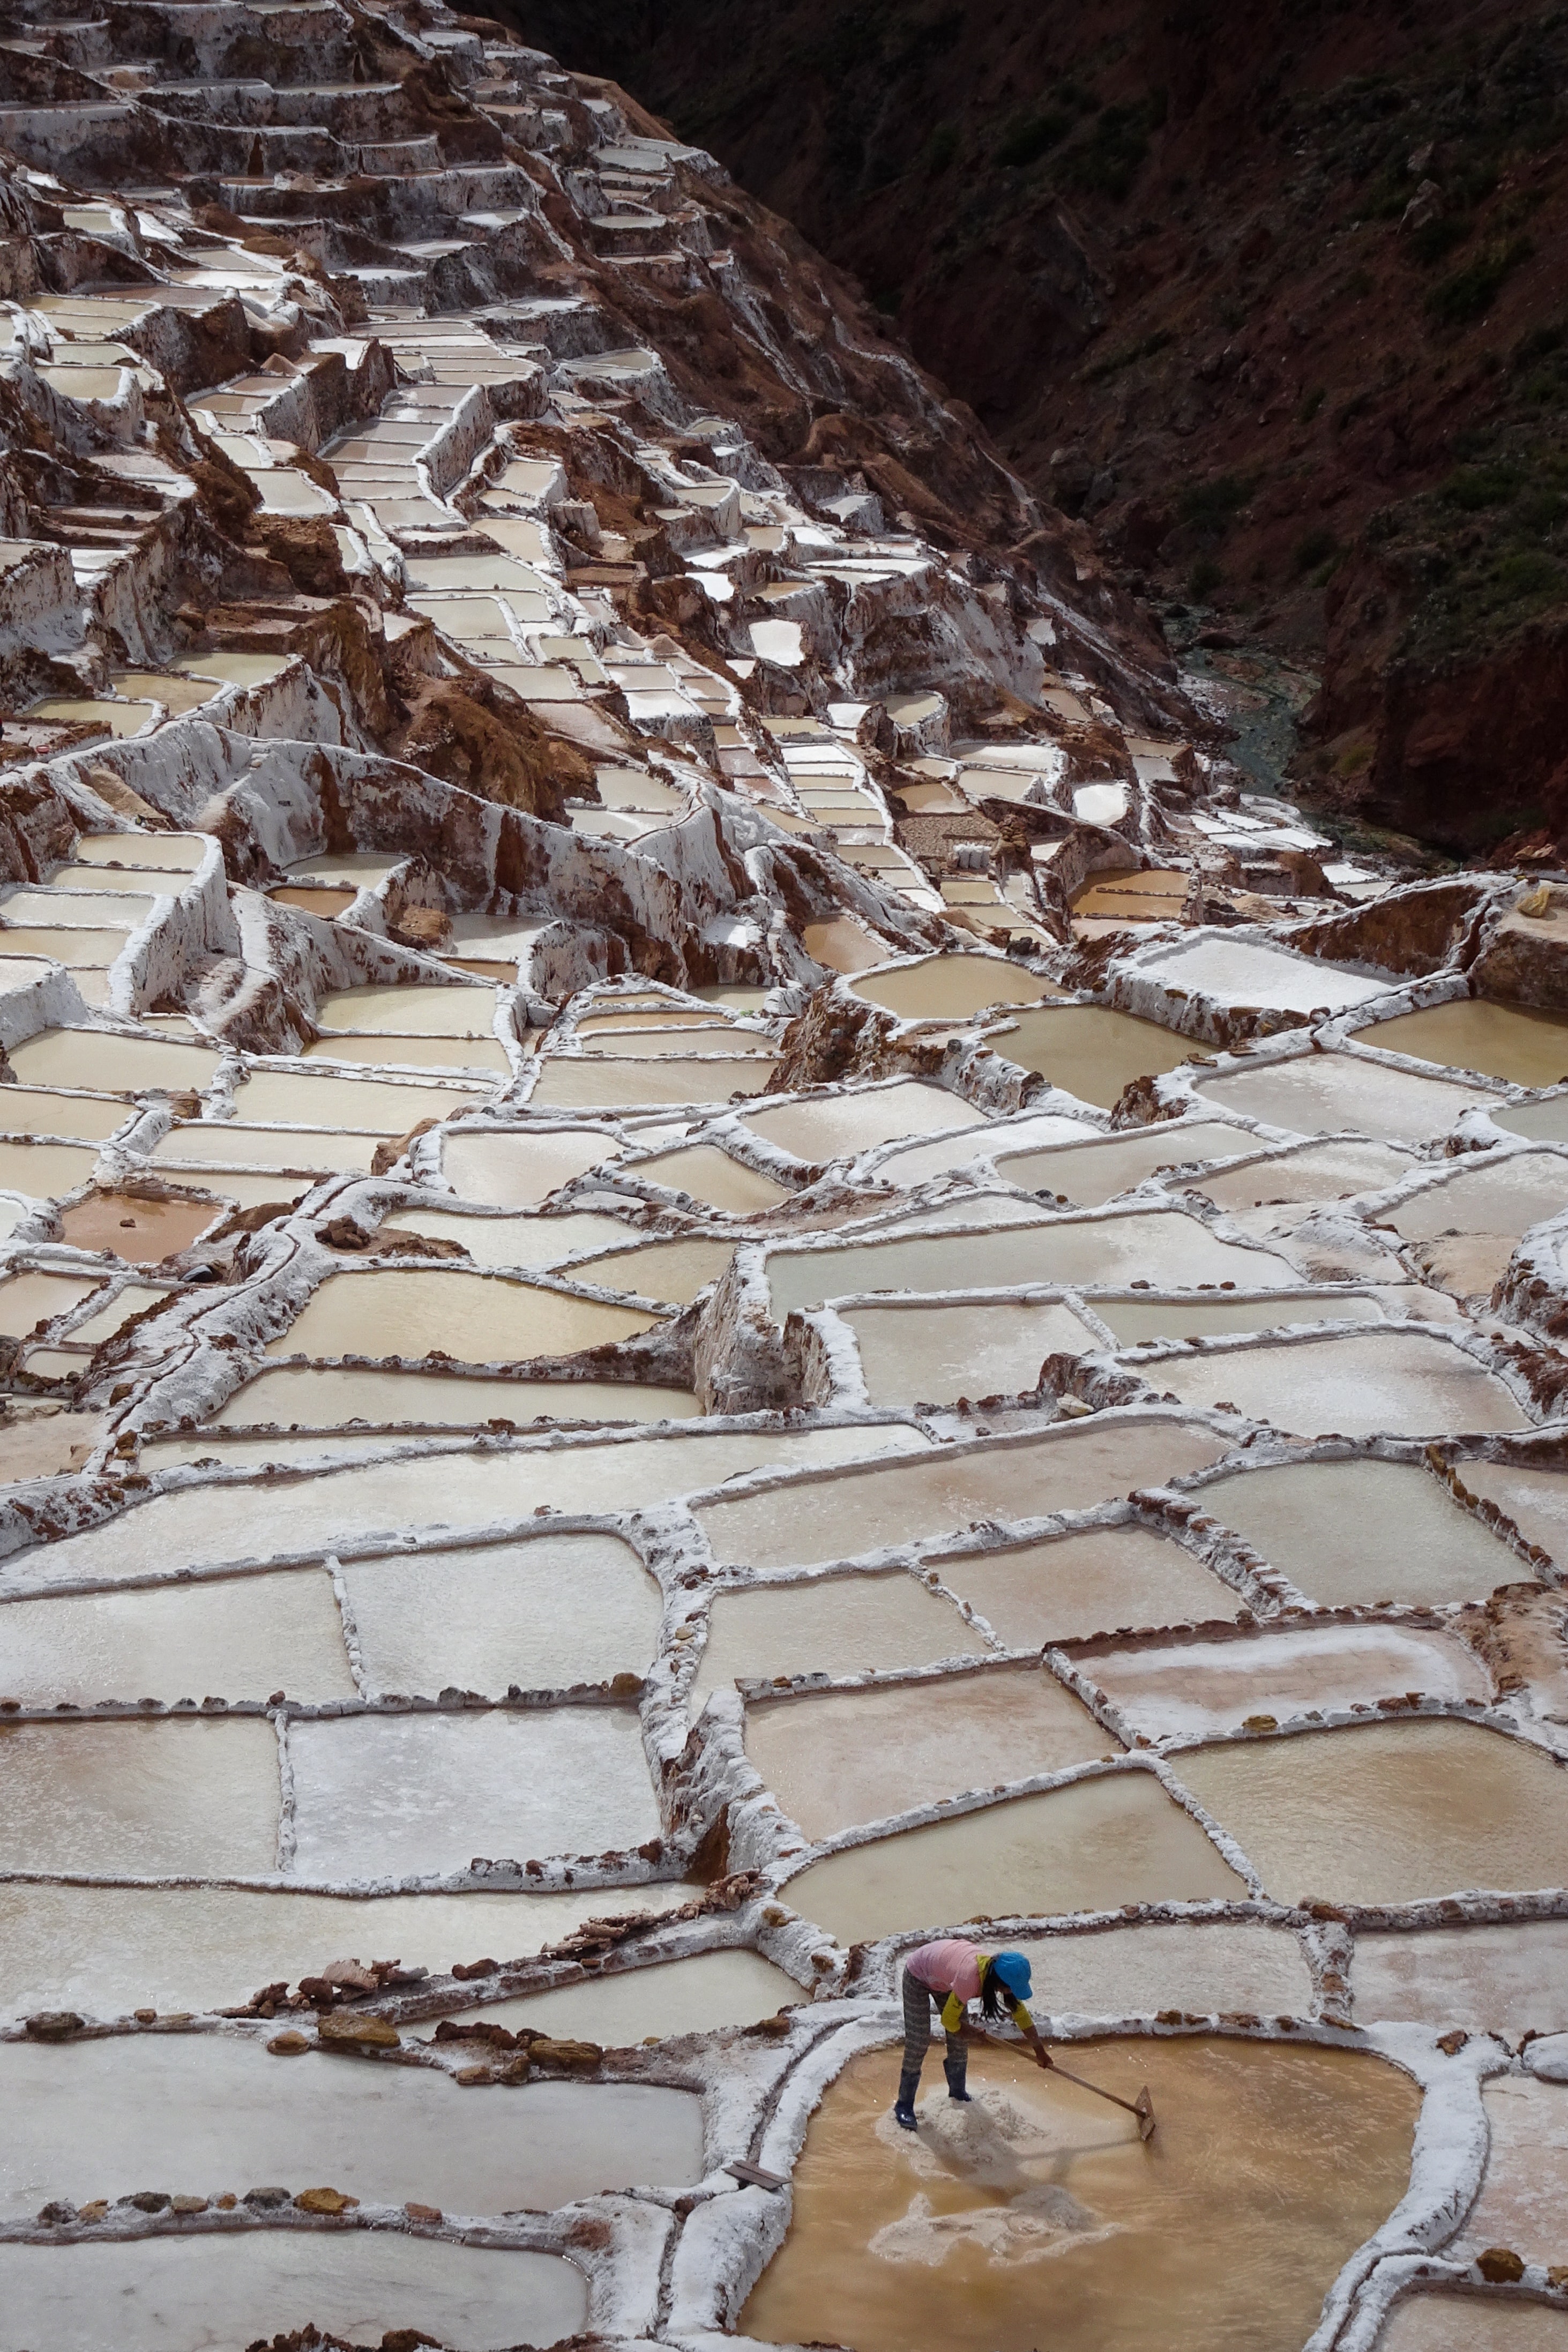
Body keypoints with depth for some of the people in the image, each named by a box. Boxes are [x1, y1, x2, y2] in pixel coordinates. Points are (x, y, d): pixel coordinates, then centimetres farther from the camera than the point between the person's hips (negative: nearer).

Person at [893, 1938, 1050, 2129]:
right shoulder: (970, 1978, -43)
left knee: (960, 2041, 6)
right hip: (918, 1975, -7)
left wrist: (1039, 2051, -1)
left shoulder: (999, 1971, -22)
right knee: (918, 2043, -11)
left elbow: (1020, 2012, -6)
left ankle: (957, 2093, 25)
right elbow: (949, 2020, -27)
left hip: (944, 1976, 7)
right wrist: (976, 2035, -8)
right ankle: (904, 2106, -1)